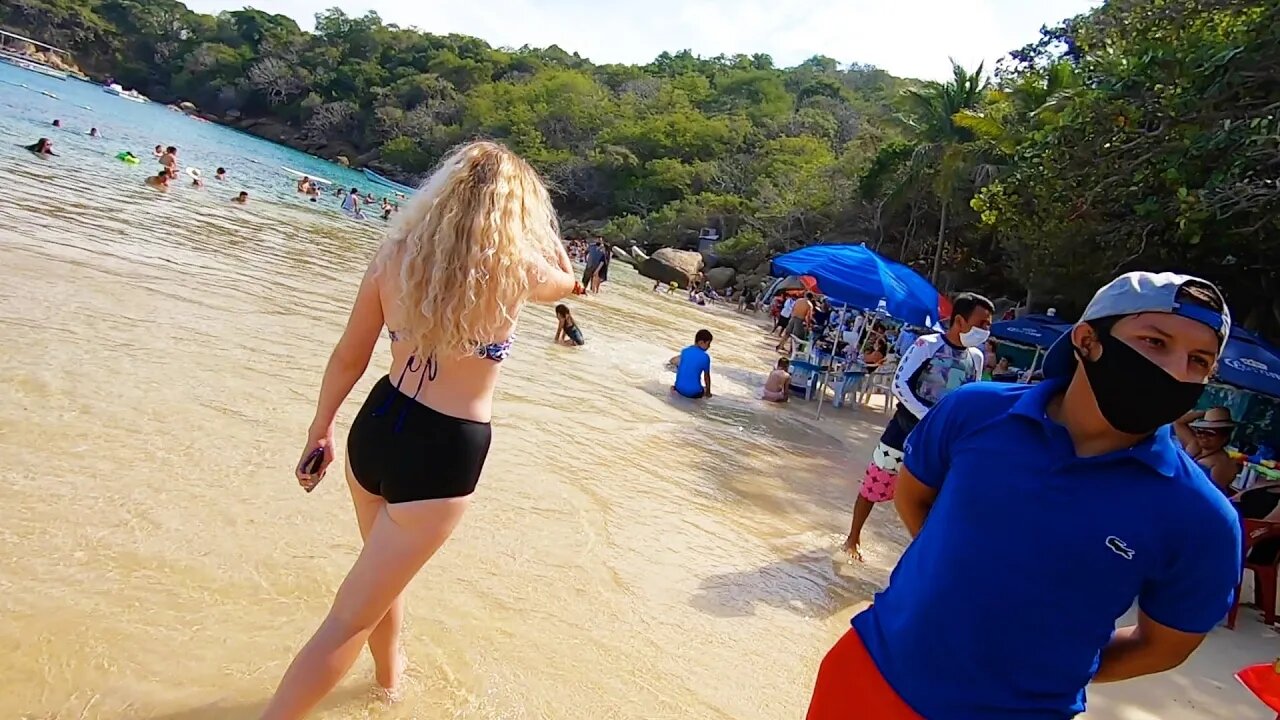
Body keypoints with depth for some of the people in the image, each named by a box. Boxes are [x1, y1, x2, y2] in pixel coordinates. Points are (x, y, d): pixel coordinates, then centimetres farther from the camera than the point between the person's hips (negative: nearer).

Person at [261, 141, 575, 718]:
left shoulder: (397, 253, -5)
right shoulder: (516, 269, -15)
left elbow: (347, 358, 4)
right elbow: (566, 280, 10)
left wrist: (319, 432, 15)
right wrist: (534, 221, 17)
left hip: (376, 428, 6)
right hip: (443, 455, -6)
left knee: (387, 565, 32)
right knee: (351, 619, 9)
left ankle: (389, 672, 58)